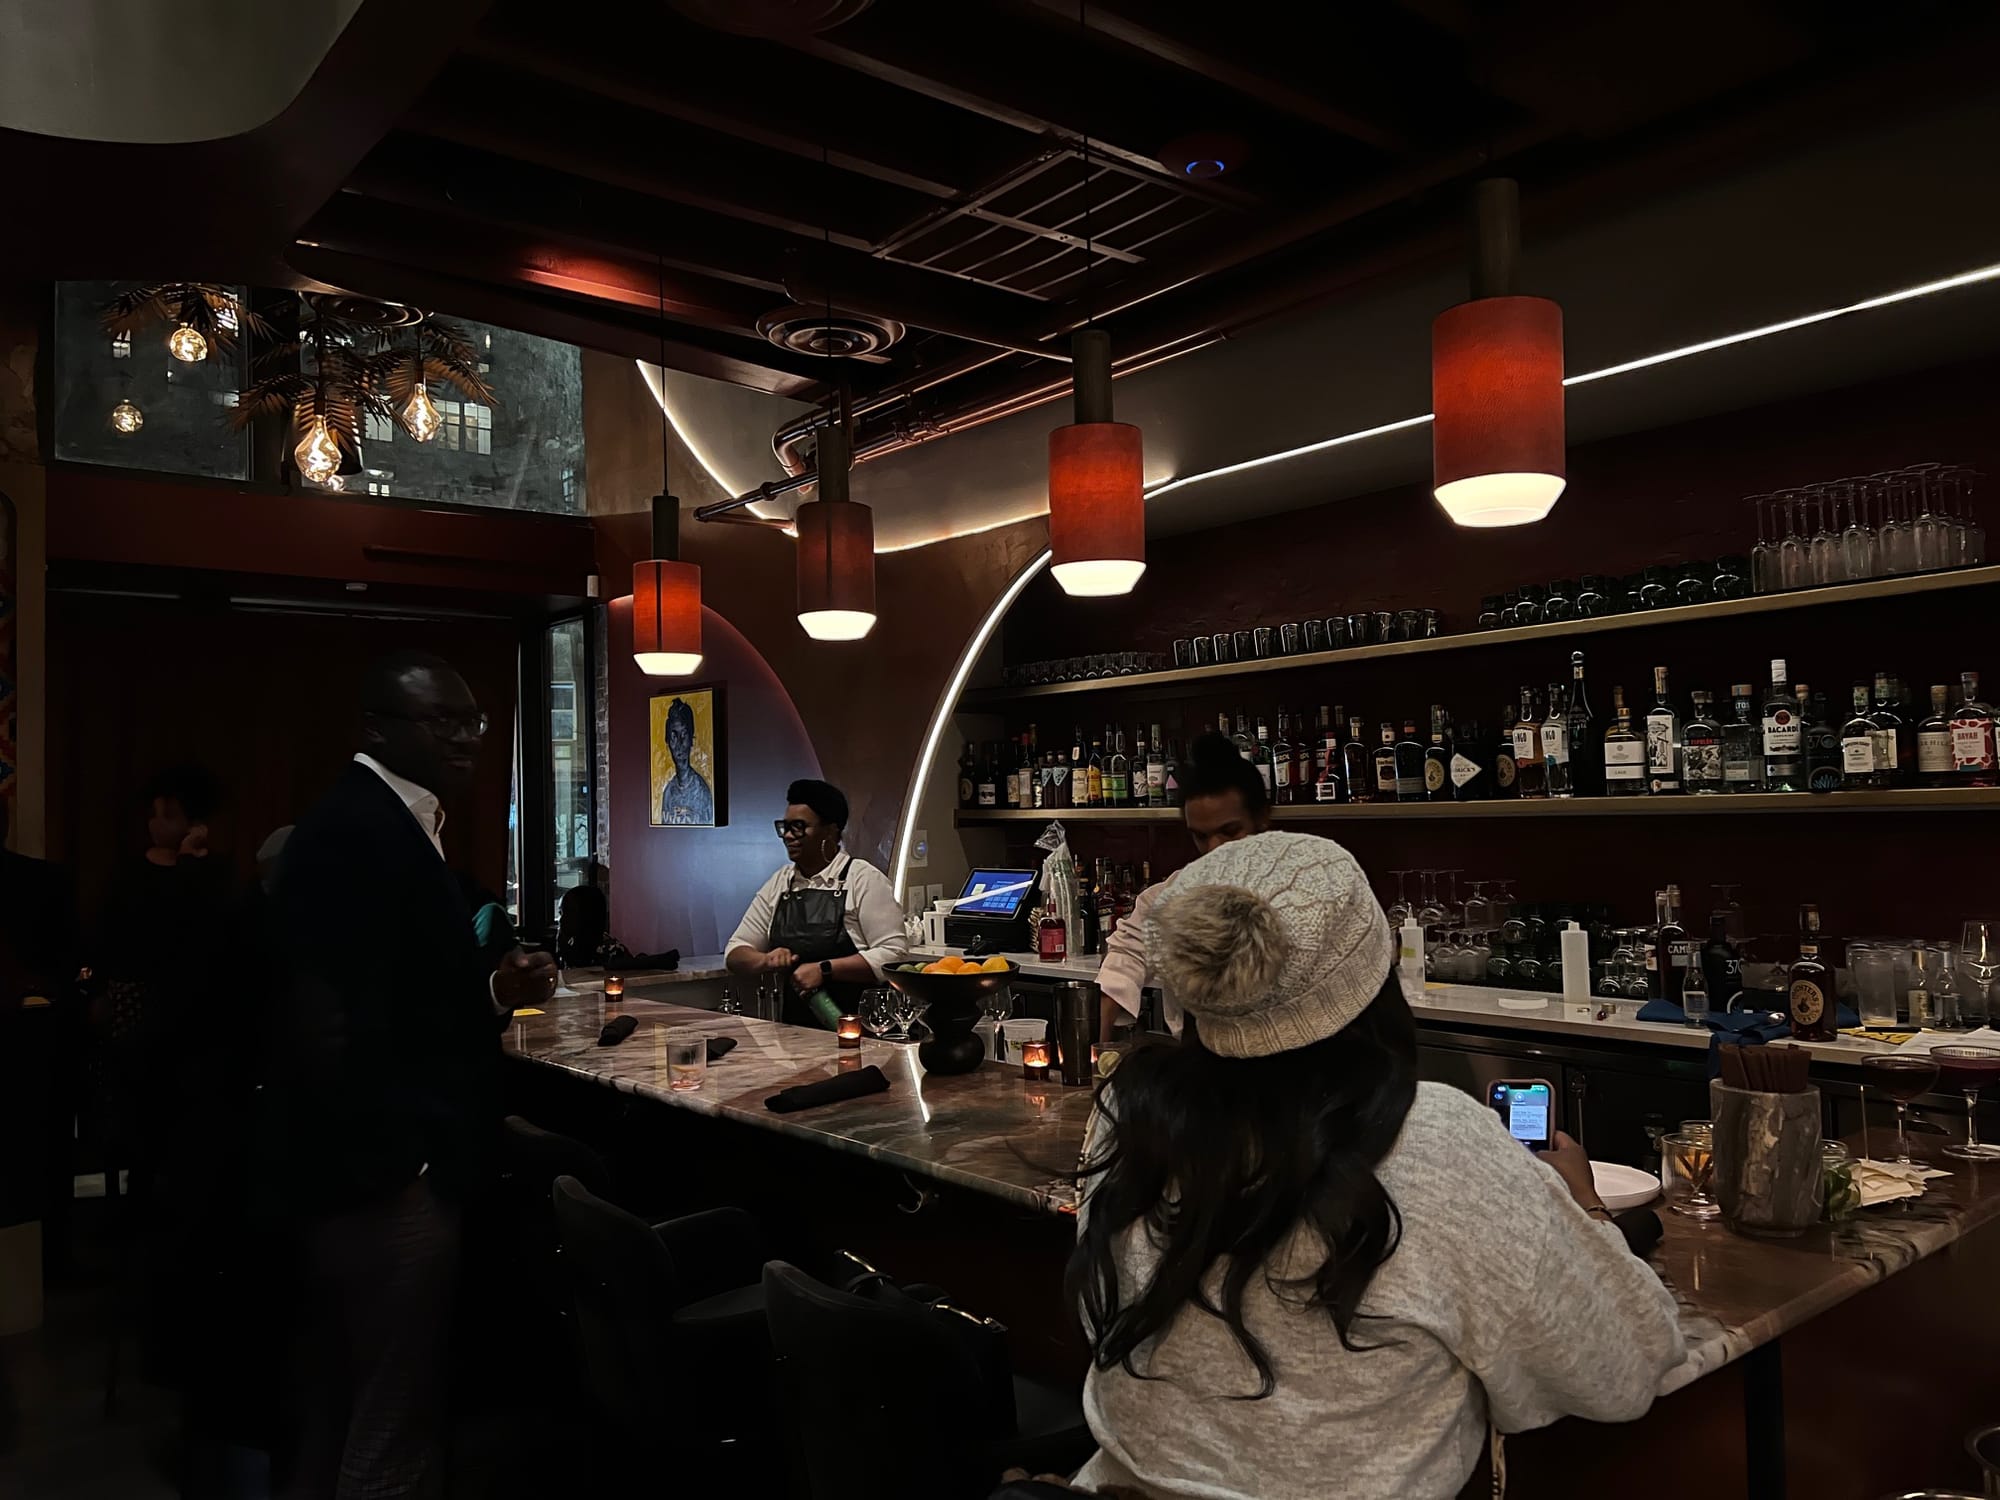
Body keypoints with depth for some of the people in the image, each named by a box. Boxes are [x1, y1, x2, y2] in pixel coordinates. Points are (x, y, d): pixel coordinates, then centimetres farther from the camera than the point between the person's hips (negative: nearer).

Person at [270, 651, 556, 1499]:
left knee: (346, 1416, 24)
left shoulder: (393, 825, 12)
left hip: (392, 1168, 10)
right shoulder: (355, 833, -20)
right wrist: (398, 1160, -21)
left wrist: (496, 992, 4)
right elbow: (335, 1025, -28)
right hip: (387, 1176, -10)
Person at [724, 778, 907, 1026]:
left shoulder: (864, 879, -1)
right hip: (794, 1028, 5)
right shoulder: (778, 885, 15)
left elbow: (892, 954, -10)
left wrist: (824, 970, -15)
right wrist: (767, 960, -6)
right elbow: (735, 954, 15)